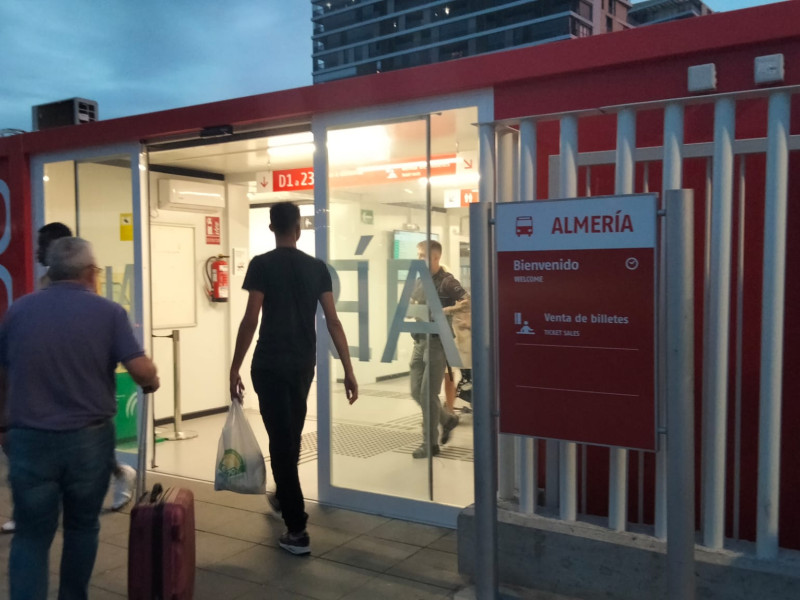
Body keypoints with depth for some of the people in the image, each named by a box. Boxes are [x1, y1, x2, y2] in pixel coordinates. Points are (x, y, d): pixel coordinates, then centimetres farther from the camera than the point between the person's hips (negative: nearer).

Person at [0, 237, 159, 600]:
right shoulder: (108, 312, -6)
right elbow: (142, 370, -13)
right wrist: (151, 383, 10)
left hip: (29, 439, 1)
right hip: (89, 438, -1)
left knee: (31, 534, 8)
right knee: (82, 526, 17)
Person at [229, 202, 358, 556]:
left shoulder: (262, 265, -8)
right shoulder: (317, 268, 3)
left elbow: (250, 320, -13)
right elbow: (333, 321, 0)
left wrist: (235, 368, -6)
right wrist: (348, 371, 2)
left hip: (270, 364, -5)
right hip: (303, 363, 5)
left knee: (280, 439, -2)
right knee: (292, 434, 23)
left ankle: (297, 529, -3)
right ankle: (283, 497, 45)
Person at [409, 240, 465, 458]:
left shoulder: (446, 281, -10)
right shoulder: (419, 281, 14)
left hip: (437, 341, -8)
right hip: (419, 340, 8)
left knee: (428, 393, -4)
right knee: (416, 392, 9)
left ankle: (430, 443, 8)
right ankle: (448, 419, 32)